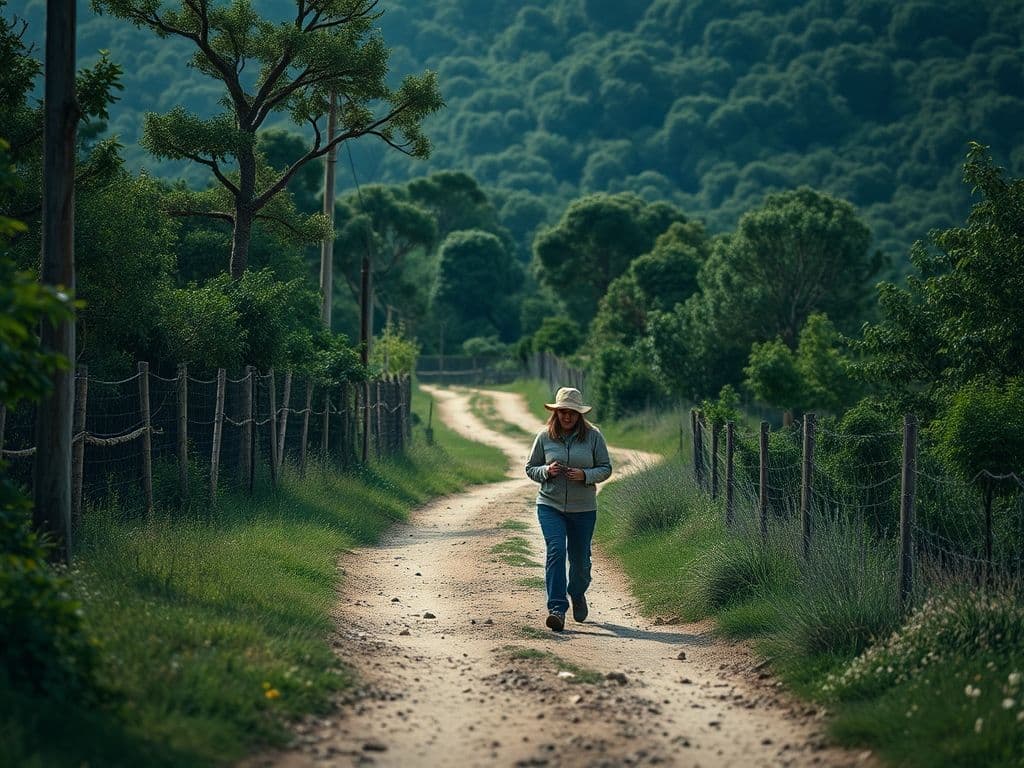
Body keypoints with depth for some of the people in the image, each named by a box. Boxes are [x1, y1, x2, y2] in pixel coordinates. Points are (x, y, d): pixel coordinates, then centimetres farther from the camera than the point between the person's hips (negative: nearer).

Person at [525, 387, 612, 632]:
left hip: (583, 509, 1)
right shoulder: (544, 437, 1)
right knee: (555, 551, -18)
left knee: (580, 557, 11)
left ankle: (577, 594, 44)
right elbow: (530, 468, 9)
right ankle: (557, 609, -22)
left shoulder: (593, 436, -1)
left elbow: (605, 469, 2)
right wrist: (547, 471, -13)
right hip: (550, 506, -1)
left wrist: (585, 475, -17)